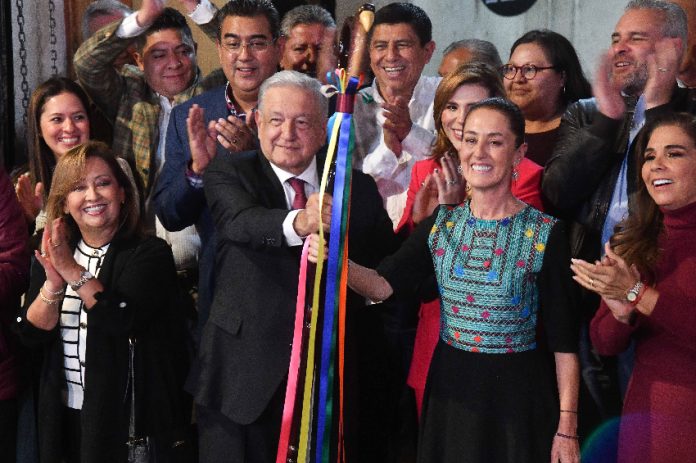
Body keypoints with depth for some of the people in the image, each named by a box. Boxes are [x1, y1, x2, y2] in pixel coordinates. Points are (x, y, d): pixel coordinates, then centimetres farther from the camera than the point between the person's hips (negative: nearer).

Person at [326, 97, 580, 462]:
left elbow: (563, 339, -8)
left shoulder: (546, 233, -9)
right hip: (450, 391, 4)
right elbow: (383, 285, -9)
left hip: (517, 393, -3)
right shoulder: (440, 224, 3)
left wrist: (567, 429, -9)